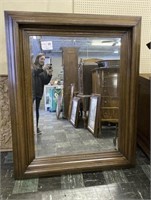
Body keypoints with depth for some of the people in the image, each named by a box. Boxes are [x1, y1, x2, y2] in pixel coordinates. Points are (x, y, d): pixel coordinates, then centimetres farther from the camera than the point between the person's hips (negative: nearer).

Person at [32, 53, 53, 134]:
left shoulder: (44, 70, 10)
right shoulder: (32, 67, -4)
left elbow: (46, 82, 5)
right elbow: (32, 74, -26)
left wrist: (49, 75, -11)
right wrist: (42, 69, -35)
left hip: (39, 93, 5)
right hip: (31, 92, -5)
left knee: (37, 110, 12)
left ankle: (36, 127, 23)